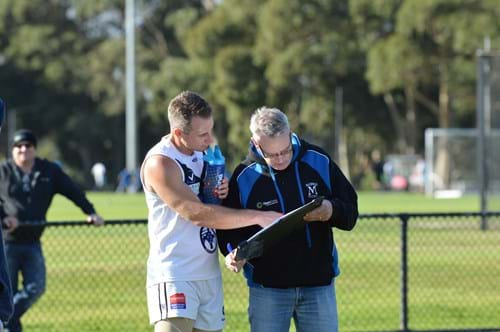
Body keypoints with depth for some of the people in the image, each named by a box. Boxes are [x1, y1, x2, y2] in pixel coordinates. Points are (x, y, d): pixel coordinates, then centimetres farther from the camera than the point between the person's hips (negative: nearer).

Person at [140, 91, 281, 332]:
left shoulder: (202, 154, 11)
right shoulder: (160, 163, -16)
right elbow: (197, 213, -22)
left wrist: (220, 193, -2)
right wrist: (258, 217, -20)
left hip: (209, 274, 8)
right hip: (174, 275, -8)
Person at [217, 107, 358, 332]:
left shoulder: (319, 161, -3)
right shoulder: (244, 177, -7)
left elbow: (350, 212, 3)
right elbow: (229, 227, 1)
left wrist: (331, 211, -21)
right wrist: (234, 253, -21)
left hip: (319, 282, 1)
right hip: (267, 287, -1)